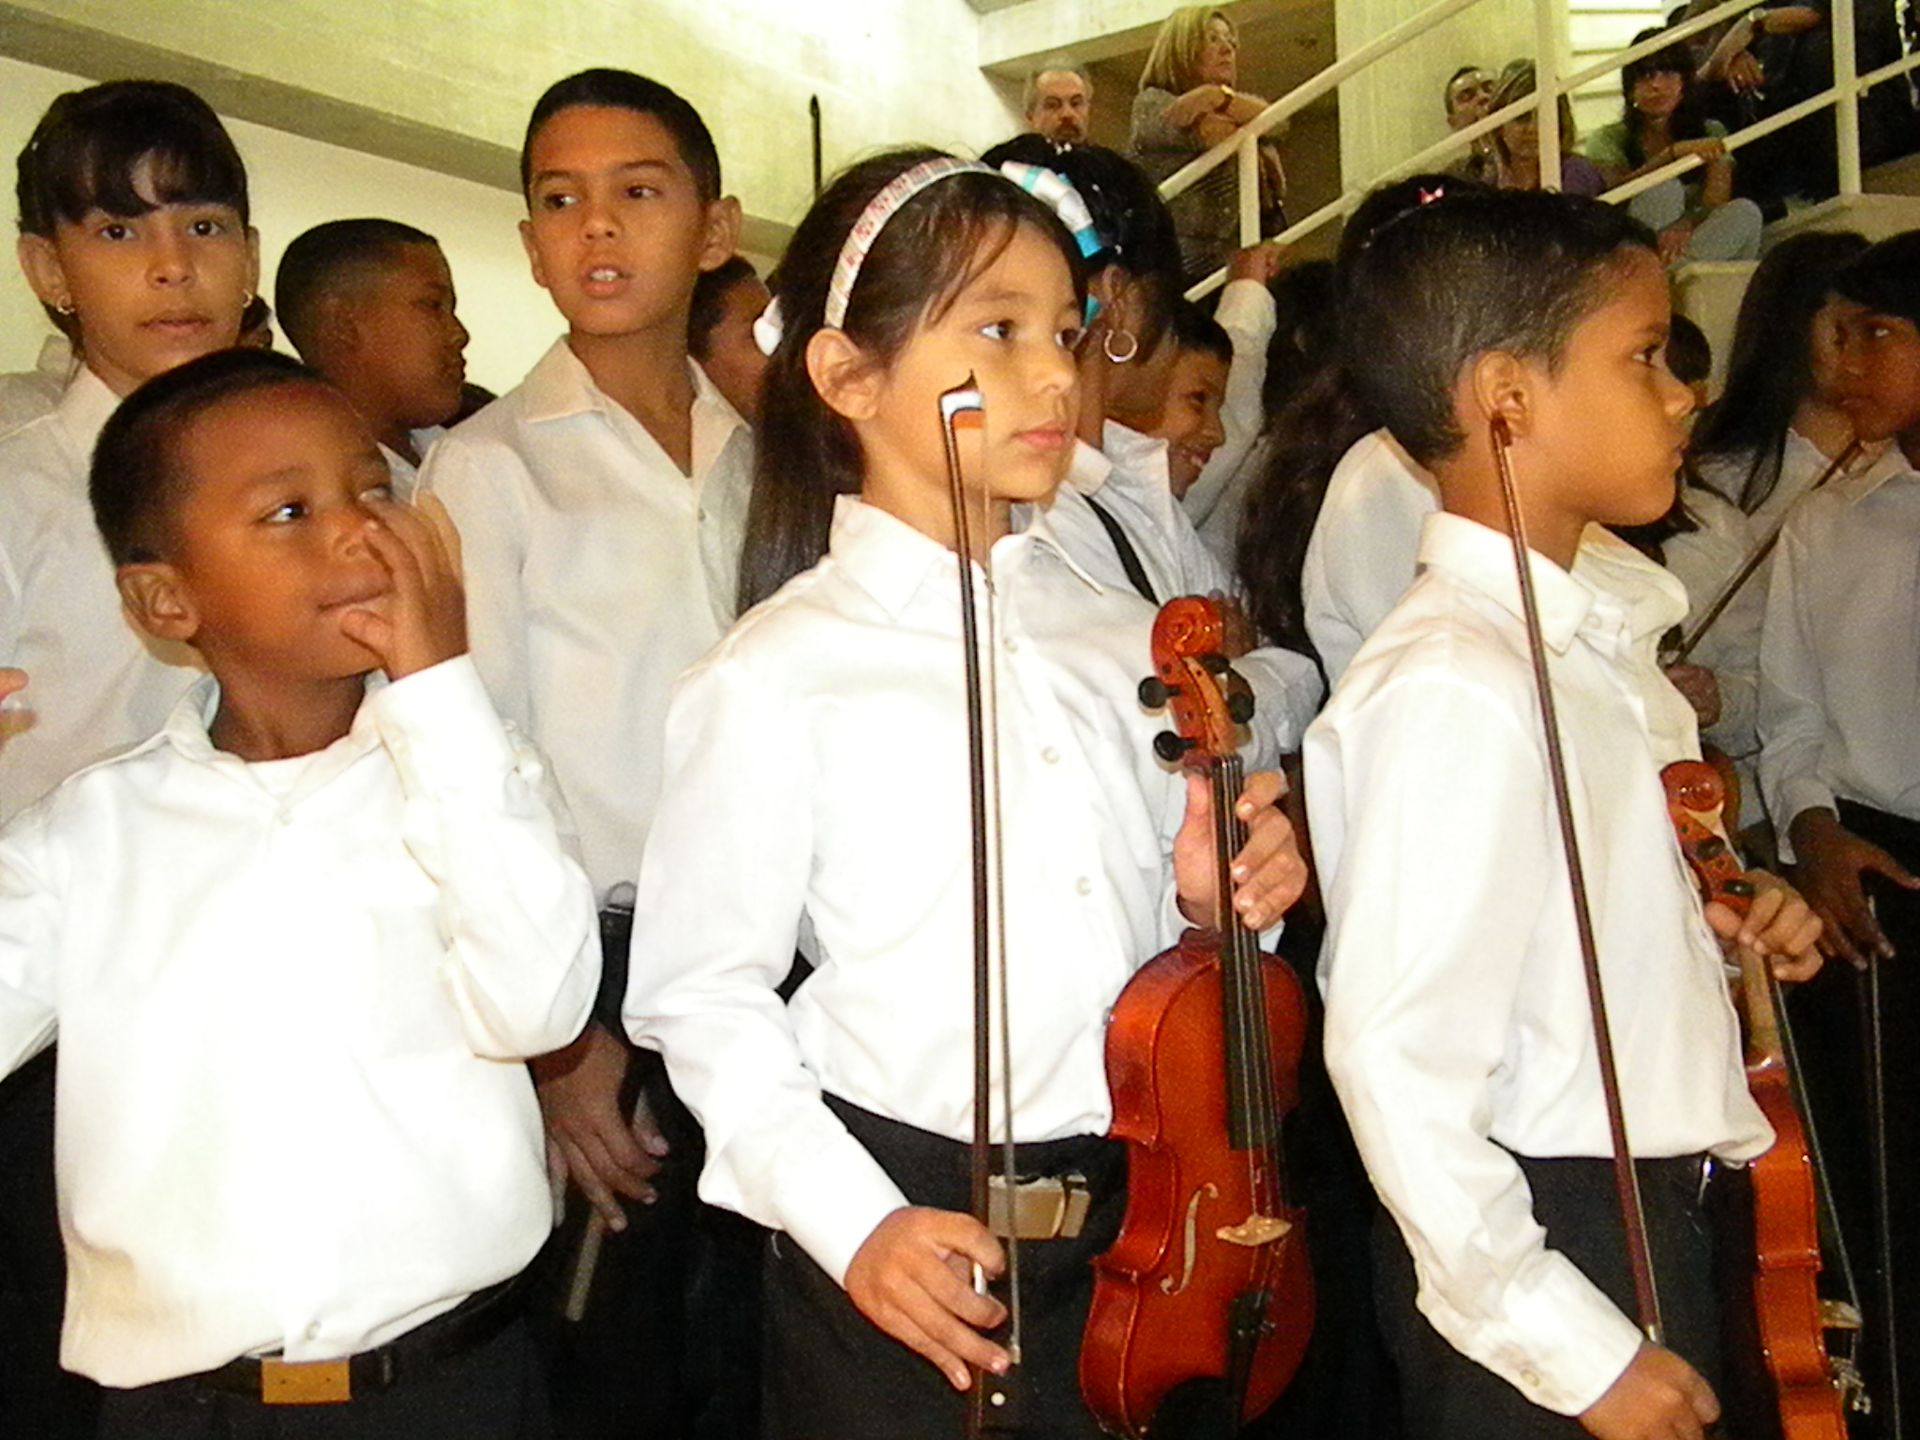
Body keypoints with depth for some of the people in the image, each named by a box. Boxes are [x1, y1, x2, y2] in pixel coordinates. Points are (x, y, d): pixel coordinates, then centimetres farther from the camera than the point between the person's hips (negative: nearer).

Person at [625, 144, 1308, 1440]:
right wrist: (853, 1224, -16)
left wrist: (1222, 904, -5)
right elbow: (699, 995, -8)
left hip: (1141, 1222, 5)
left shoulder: (1126, 643, 5)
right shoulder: (778, 679, -11)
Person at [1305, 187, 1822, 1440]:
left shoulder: (1593, 637, 5)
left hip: (1661, 1227, 9)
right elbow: (1399, 1059, -27)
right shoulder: (1455, 685, -23)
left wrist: (1721, 930, 3)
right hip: (1546, 1247, -9)